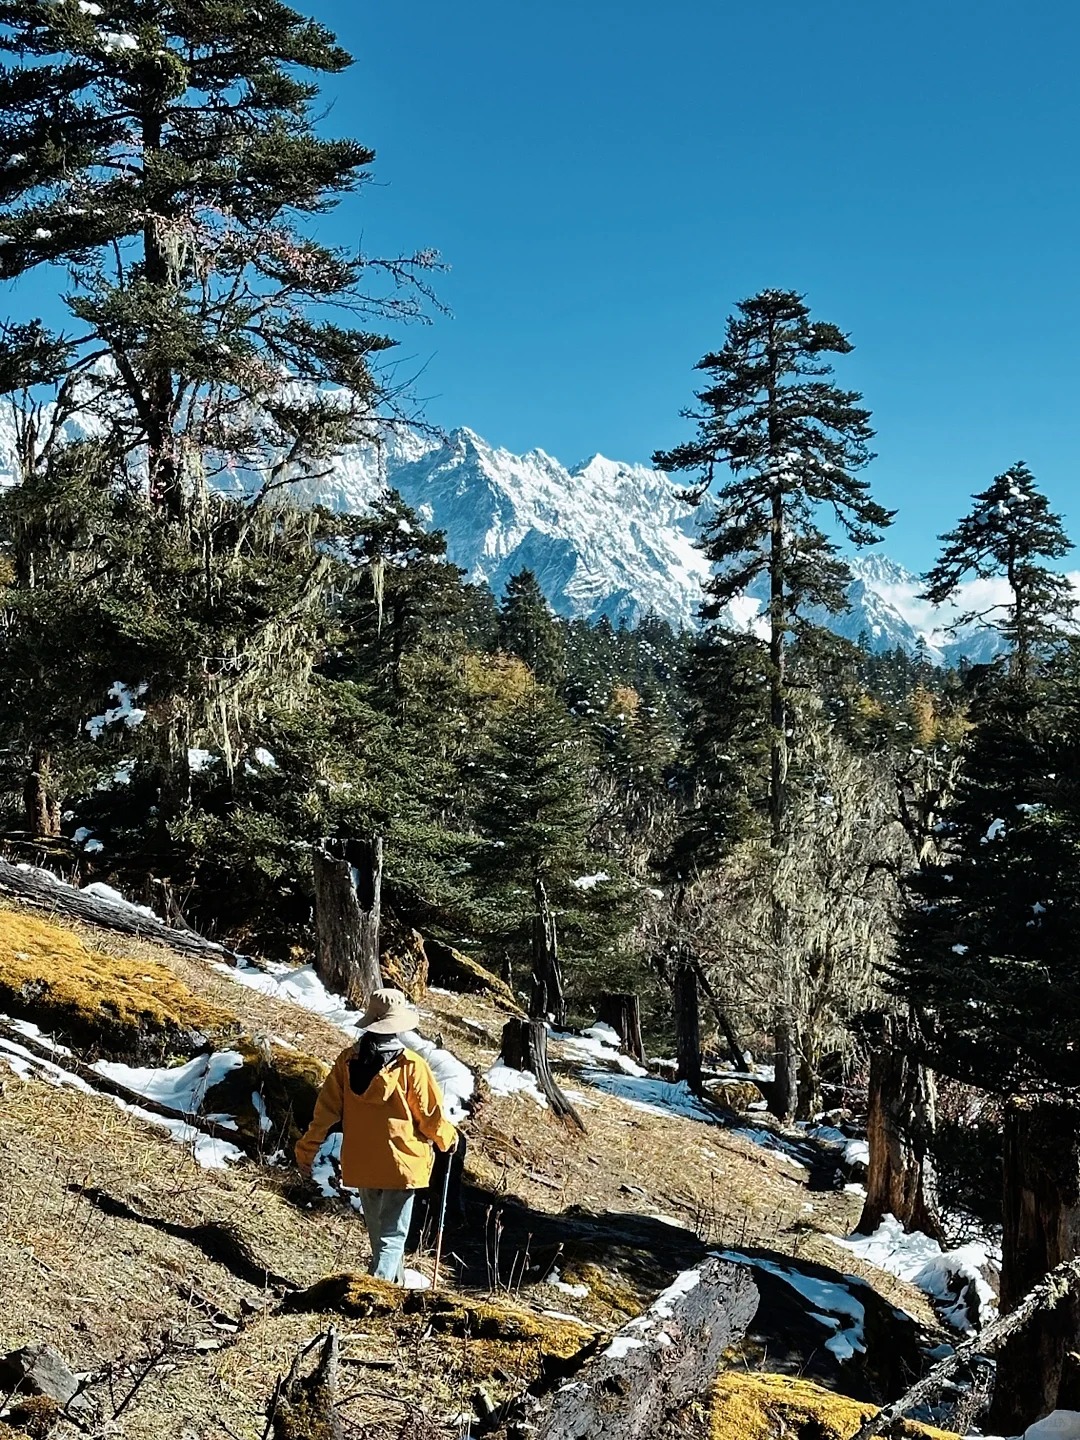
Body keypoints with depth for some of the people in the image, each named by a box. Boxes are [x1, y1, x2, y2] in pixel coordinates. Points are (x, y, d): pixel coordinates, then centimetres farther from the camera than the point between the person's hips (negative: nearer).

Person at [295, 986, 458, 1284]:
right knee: (392, 1236, 1)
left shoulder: (347, 1061, -5)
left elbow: (326, 1109, -2)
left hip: (360, 1165, 5)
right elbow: (431, 1115, -9)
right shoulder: (412, 1066, -16)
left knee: (377, 1231, 23)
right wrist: (448, 1139, 11)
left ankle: (393, 1286, 40)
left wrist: (307, 1149, 8)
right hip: (401, 1163, -5)